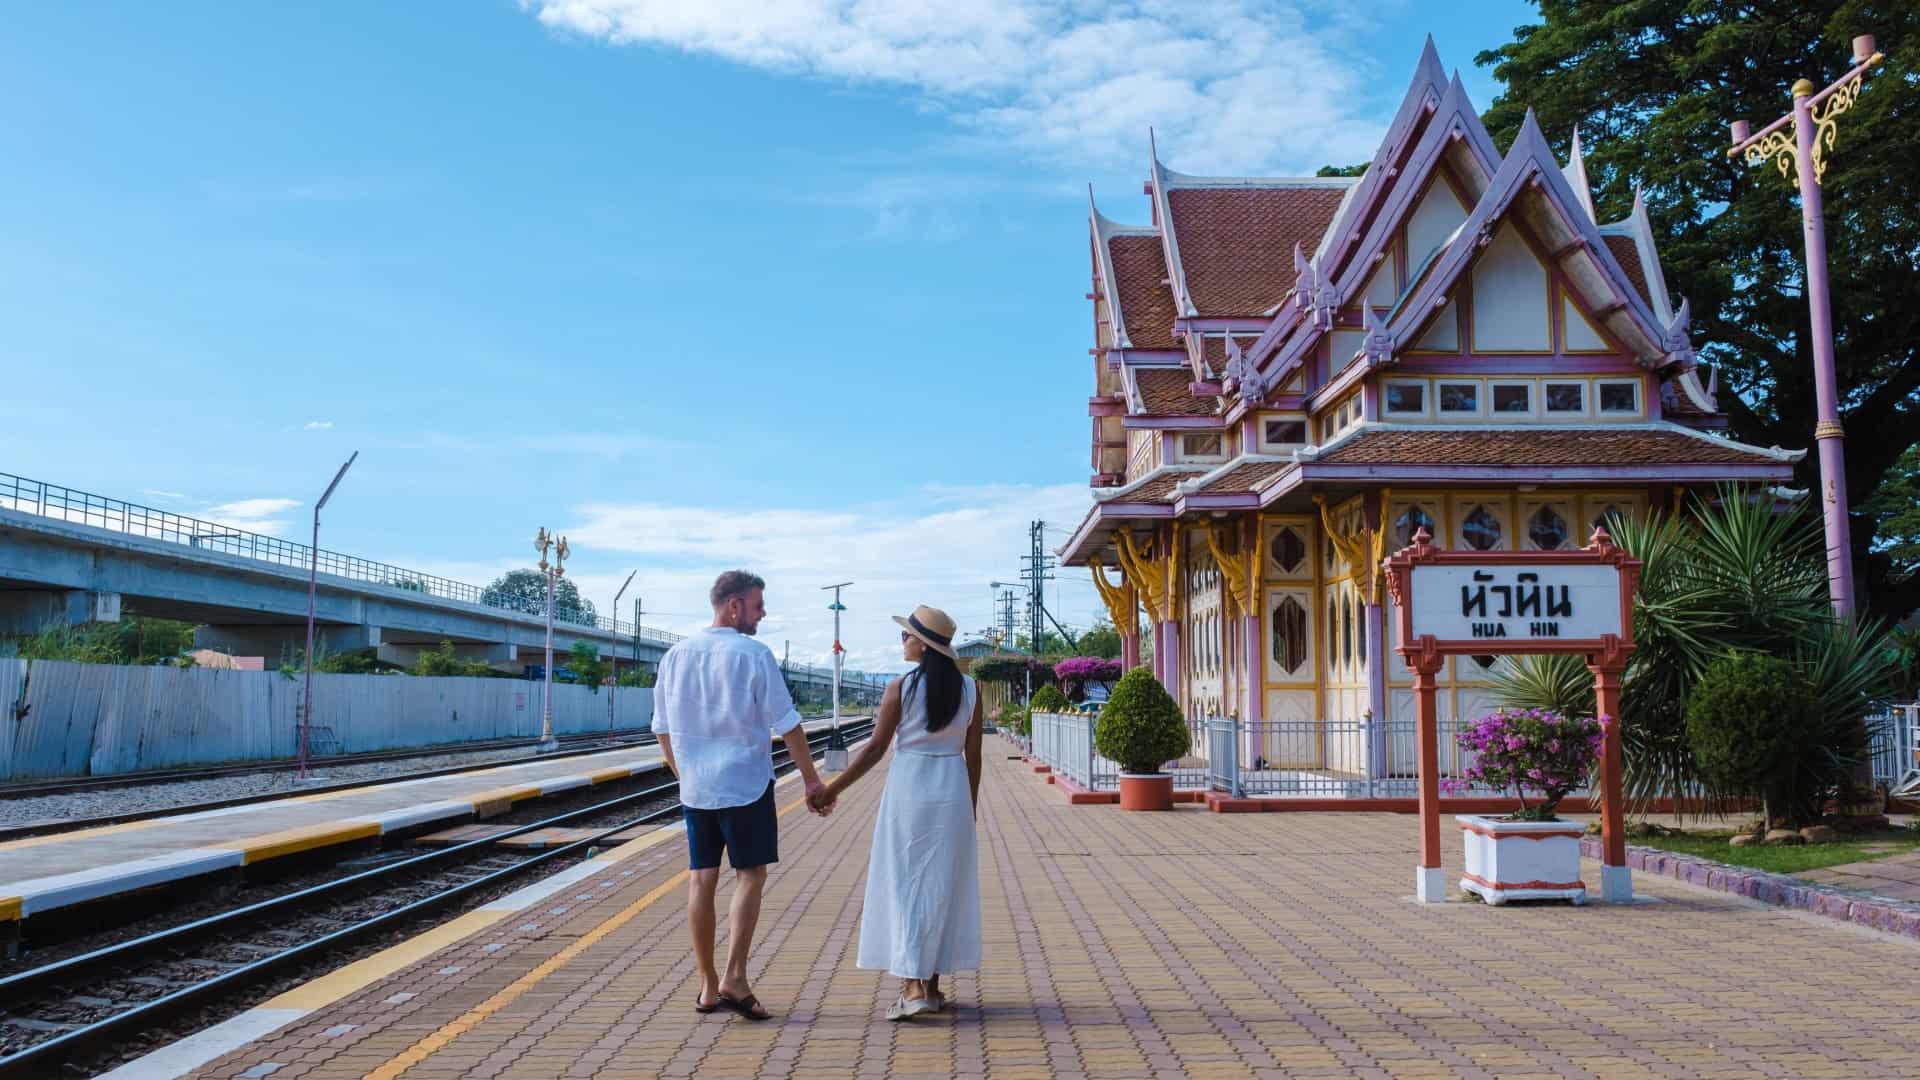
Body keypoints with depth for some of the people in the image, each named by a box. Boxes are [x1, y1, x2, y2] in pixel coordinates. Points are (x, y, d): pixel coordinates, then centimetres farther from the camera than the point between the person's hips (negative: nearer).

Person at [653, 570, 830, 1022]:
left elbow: (663, 729, 12)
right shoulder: (754, 655, -10)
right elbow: (787, 725, -8)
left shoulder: (676, 656, 6)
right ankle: (734, 979, -6)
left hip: (695, 789, 5)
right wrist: (812, 779, 0)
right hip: (746, 785, -5)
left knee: (702, 879, 9)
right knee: (750, 876, 3)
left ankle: (708, 985, 15)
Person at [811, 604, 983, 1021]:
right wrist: (971, 805, 16)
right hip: (952, 793, 4)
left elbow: (875, 749, -8)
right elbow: (973, 754, 5)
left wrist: (832, 790, 0)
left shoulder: (901, 687, -9)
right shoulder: (969, 689, 1)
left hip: (908, 791, -4)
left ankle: (914, 988, -4)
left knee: (904, 885, 3)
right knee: (941, 886, 12)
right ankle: (931, 986, 19)